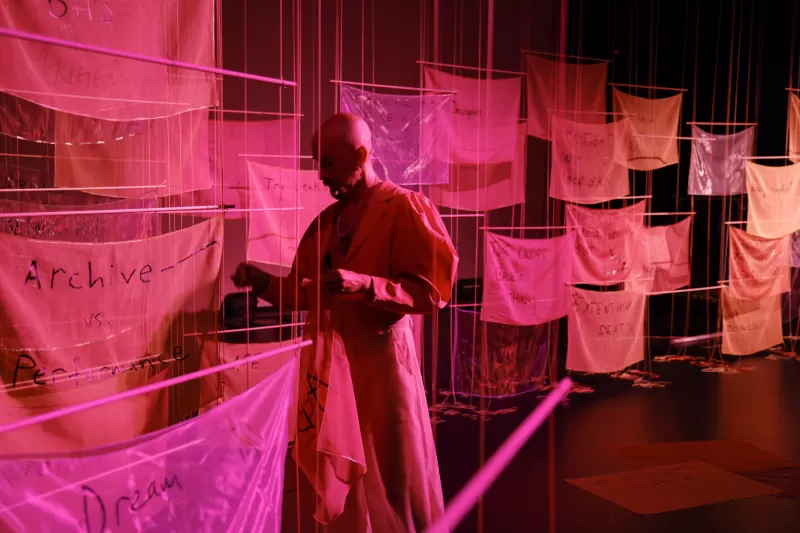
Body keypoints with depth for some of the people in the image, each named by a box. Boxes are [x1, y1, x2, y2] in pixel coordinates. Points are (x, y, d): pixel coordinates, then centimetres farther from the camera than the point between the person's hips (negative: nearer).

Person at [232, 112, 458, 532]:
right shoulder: (325, 221, 13)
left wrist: (364, 285, -25)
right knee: (340, 479, 14)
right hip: (329, 363, 6)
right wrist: (263, 282, -2)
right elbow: (306, 291, 16)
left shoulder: (404, 208, -8)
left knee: (395, 481, 5)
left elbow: (433, 290, -13)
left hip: (380, 359, -6)